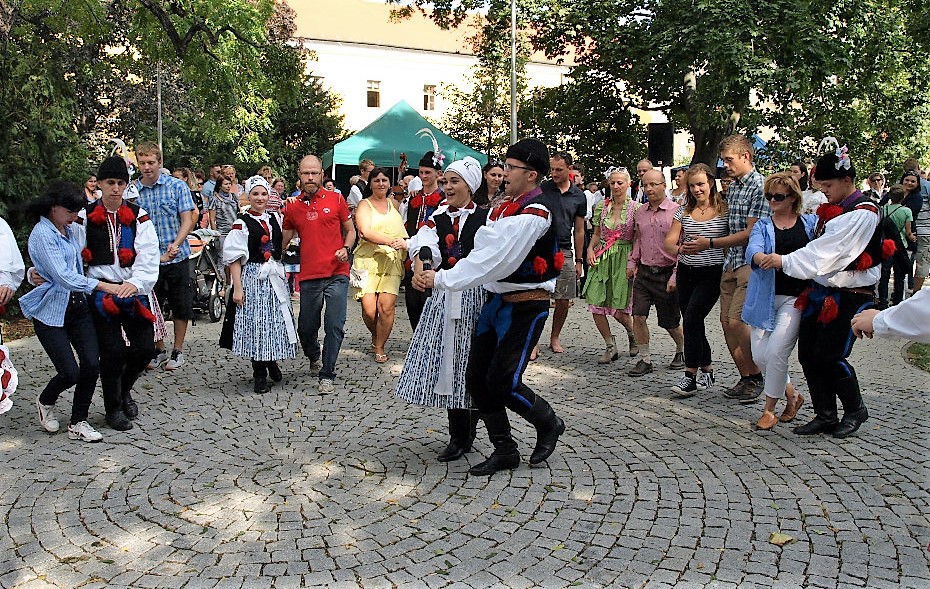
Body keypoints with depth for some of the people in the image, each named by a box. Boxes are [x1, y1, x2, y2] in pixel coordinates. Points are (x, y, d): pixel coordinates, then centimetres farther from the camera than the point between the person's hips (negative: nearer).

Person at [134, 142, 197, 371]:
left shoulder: (177, 186, -3)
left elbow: (188, 219, -6)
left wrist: (176, 244, -23)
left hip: (177, 257, -2)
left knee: (181, 306, 6)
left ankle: (178, 351, 21)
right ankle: (159, 350, 26)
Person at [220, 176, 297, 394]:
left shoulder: (275, 218, 11)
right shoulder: (242, 223, -5)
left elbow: (282, 244, 23)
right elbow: (235, 258, -8)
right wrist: (237, 287, -14)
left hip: (275, 277, 5)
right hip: (252, 278, -5)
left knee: (276, 321, 8)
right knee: (255, 324, -2)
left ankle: (272, 362, 29)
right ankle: (260, 375, 9)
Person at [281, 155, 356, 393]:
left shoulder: (336, 199, 3)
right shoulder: (292, 207, 7)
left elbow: (350, 230, 11)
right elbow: (284, 240, 16)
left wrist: (346, 249, -6)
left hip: (337, 273, -2)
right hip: (309, 275, 2)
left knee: (335, 326, -6)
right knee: (306, 327, 10)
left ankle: (327, 375, 6)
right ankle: (314, 356, 42)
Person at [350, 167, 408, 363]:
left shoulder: (394, 204, 18)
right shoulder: (364, 205, 5)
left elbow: (404, 232, 24)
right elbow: (366, 232, -11)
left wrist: (404, 243, 2)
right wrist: (391, 241, -21)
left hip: (392, 262, 2)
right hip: (368, 261, -2)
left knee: (386, 307, -9)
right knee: (369, 308, -8)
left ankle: (380, 347, 9)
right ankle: (375, 337, 22)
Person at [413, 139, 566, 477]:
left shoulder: (535, 213, -19)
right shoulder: (505, 207, 11)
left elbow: (495, 259, -26)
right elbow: (483, 251, 4)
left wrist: (441, 279, -25)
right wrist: (433, 274, -9)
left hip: (526, 306, -9)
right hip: (497, 302, 9)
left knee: (503, 382, -7)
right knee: (476, 378, 7)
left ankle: (549, 425, 22)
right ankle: (504, 451, 21)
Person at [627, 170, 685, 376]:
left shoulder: (676, 211, -10)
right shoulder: (640, 212, 8)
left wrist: (675, 276, -14)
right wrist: (632, 262, 12)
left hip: (666, 273, -5)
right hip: (644, 272, 5)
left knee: (669, 322, 7)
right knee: (638, 316, -6)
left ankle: (681, 350, 36)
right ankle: (644, 359, 6)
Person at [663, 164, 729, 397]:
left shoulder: (724, 210, -4)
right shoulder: (683, 211, 7)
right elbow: (669, 242, -1)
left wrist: (709, 243, -14)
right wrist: (681, 249, -21)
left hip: (711, 274, -5)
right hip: (686, 273, 5)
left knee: (691, 319, -16)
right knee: (694, 324, 9)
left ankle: (690, 376, -9)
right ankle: (707, 371, 26)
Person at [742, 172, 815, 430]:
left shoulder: (811, 223, 7)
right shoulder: (762, 225, 8)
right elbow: (752, 249, -12)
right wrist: (761, 258, -36)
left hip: (796, 297, -3)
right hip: (765, 297, 3)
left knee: (776, 351, -14)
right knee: (759, 356, 1)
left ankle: (769, 409, 5)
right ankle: (792, 394, 27)